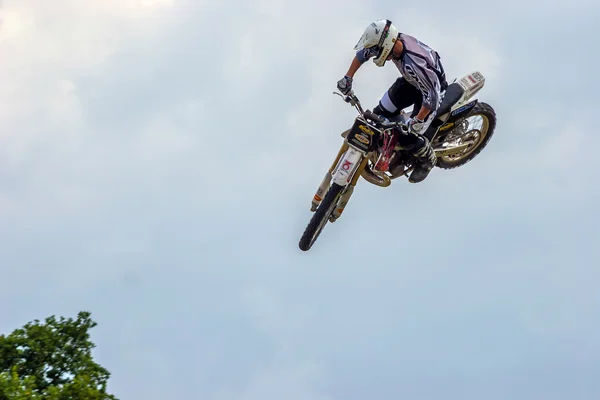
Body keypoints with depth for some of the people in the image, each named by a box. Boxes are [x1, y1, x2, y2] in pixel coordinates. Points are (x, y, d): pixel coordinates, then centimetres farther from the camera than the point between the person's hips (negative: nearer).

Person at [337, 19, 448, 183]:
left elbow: (431, 94, -38)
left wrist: (418, 121, -33)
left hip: (433, 87, -8)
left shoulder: (412, 64, -45)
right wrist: (348, 77, -4)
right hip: (411, 81, 8)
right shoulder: (393, 40, -21)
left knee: (408, 137, -10)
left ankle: (427, 160, 21)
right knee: (380, 114, 4)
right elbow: (363, 53, -2)